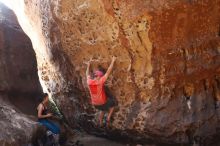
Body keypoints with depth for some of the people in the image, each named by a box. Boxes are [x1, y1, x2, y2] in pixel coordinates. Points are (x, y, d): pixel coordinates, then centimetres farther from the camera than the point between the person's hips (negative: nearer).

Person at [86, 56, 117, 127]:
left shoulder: (89, 82, -12)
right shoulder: (100, 81, -25)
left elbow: (87, 74, 11)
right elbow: (108, 72, -22)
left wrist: (88, 65, 24)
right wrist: (113, 61, -15)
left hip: (95, 104, 5)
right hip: (102, 103, -5)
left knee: (103, 110, 34)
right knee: (112, 104, 24)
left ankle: (100, 123, 37)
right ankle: (108, 118, 11)